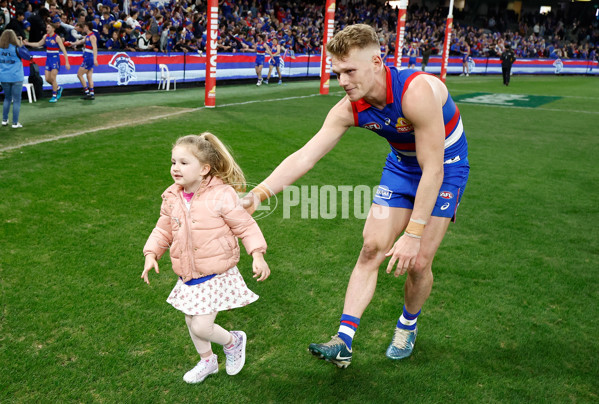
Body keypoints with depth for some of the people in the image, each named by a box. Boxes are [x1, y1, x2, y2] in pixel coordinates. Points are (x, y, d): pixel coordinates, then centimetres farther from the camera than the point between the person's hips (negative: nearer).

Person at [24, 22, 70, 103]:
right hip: (48, 59, 6)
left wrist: (67, 62, -18)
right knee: (47, 78, 3)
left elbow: (64, 50, -13)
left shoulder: (57, 38, -12)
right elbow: (38, 44, 22)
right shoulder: (45, 36, 7)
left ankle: (54, 96, 0)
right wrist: (27, 43, 14)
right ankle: (58, 88, 28)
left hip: (55, 59, -6)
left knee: (53, 78, -10)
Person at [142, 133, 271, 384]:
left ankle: (233, 341, 24)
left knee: (201, 326, -9)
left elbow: (245, 226, -12)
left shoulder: (221, 195, -18)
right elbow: (163, 230, 11)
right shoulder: (172, 199, 0)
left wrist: (257, 254, -22)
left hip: (216, 276, -6)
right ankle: (207, 361, 47)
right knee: (191, 322, 20)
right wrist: (151, 254, -3)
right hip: (188, 277, 7)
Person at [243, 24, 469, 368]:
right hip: (402, 165, 5)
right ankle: (344, 342, 1)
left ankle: (408, 326, 25)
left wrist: (413, 235, -30)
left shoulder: (417, 92, -36)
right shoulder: (349, 109, -18)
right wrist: (258, 194, -30)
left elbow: (433, 171, -32)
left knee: (418, 261, -7)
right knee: (372, 248, -4)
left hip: (445, 168, -5)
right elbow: (304, 157, -18)